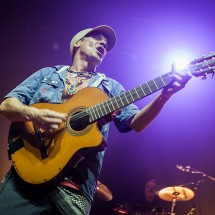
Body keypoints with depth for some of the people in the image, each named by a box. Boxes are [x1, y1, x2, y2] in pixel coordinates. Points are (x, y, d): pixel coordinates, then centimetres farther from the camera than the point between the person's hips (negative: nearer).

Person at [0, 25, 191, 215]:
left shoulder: (110, 87, 18)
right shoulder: (48, 73, 17)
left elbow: (135, 122, 7)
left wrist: (164, 96, -10)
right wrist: (34, 114, -14)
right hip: (28, 171, 1)